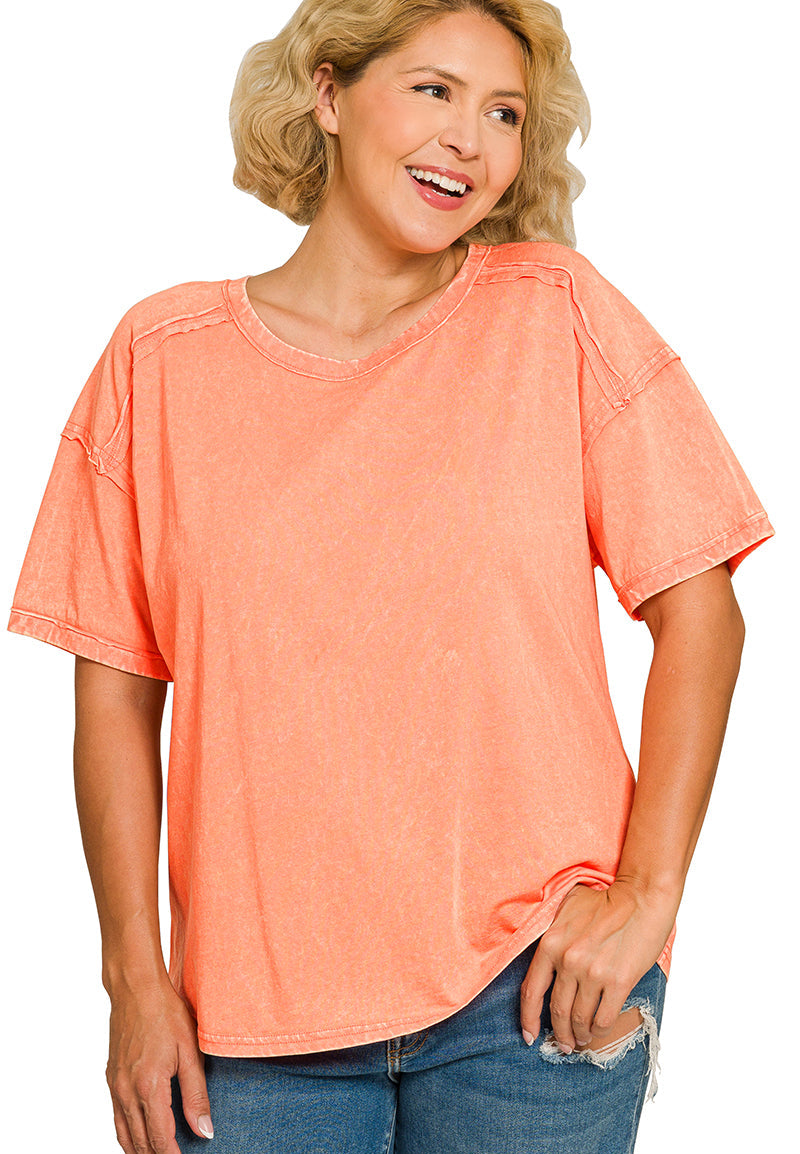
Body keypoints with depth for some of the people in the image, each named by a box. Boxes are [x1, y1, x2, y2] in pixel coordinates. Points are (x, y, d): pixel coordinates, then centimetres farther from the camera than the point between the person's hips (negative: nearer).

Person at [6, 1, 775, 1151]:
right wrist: (136, 975, 0)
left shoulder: (557, 312, -2)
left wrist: (648, 890, -9)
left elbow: (698, 616, -1)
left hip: (536, 986, 0)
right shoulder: (162, 356, 1)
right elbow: (117, 688, 2)